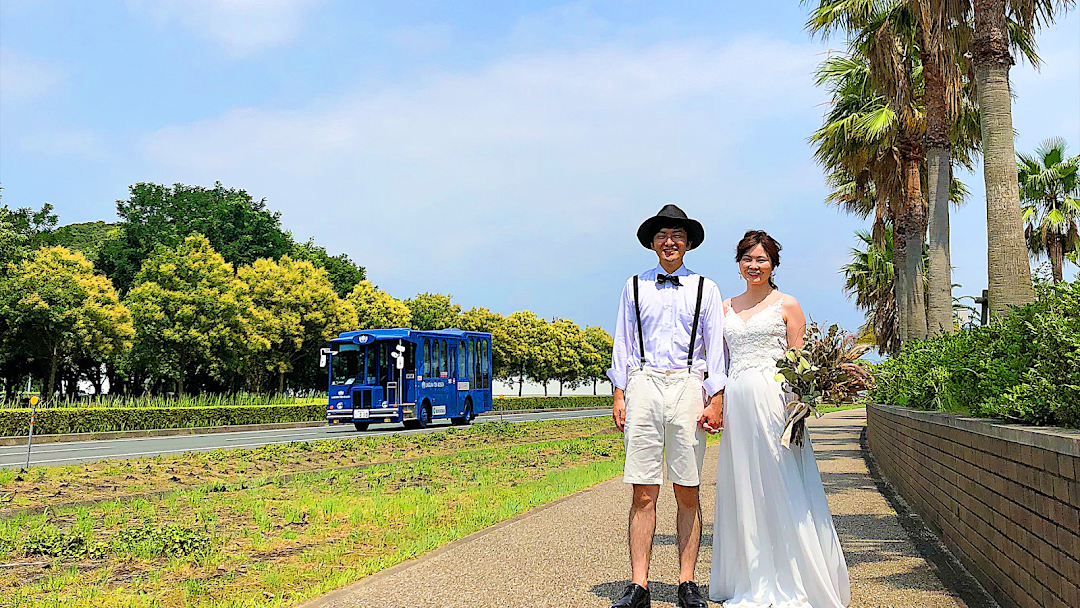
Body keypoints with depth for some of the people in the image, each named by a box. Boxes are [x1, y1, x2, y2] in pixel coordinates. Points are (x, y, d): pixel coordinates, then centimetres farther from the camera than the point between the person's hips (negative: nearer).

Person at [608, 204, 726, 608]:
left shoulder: (705, 289, 12)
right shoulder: (634, 287, 14)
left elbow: (715, 348, 8)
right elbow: (623, 343, 13)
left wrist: (716, 401, -1)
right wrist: (619, 395, 4)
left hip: (688, 387, 0)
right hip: (643, 385, 0)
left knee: (687, 493, 3)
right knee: (643, 493, -1)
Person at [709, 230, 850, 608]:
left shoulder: (787, 305, 5)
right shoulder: (725, 308, 15)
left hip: (774, 399, -4)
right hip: (737, 402, 4)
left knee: (778, 487, -5)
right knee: (741, 488, 6)